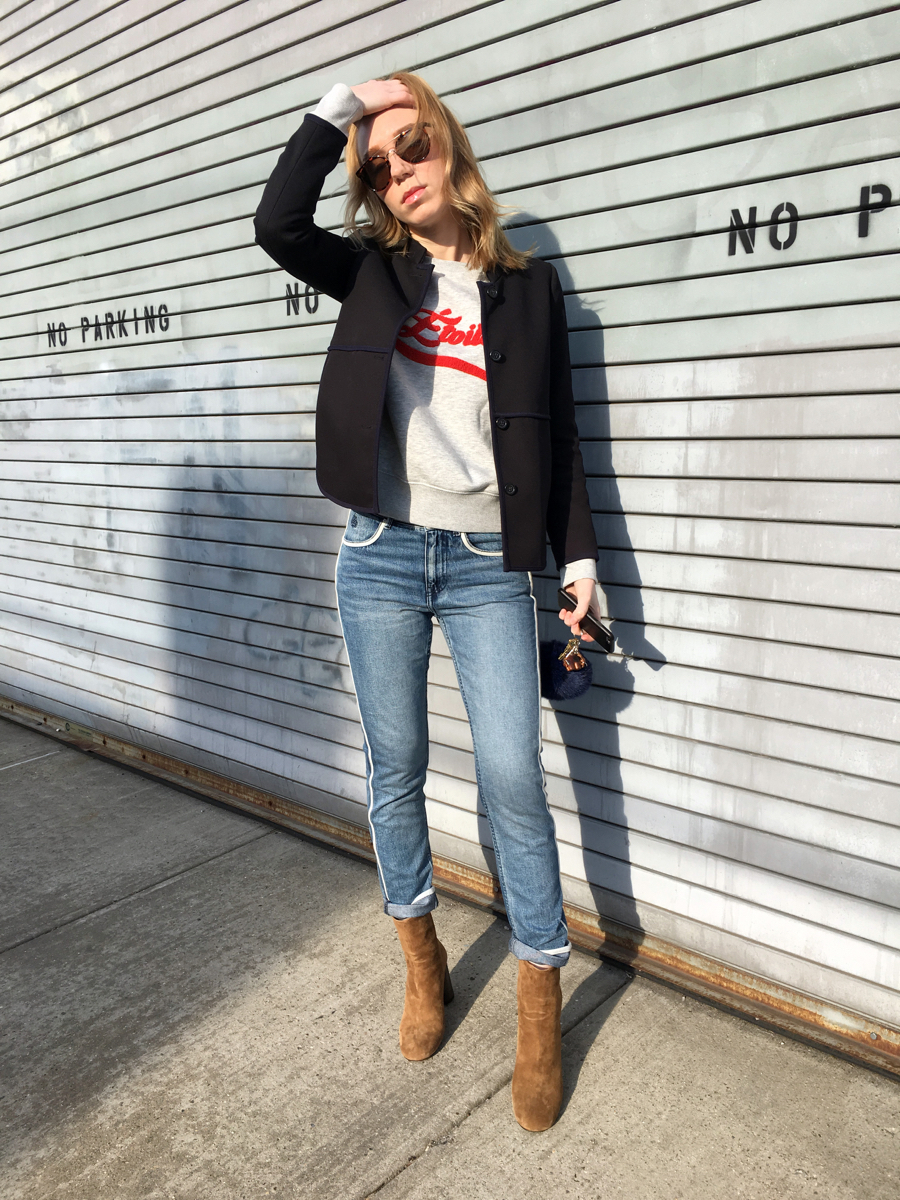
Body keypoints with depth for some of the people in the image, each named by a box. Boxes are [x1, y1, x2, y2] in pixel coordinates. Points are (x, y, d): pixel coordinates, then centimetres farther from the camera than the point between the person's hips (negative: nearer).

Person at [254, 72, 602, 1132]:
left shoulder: (525, 287, 9)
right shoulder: (375, 273, 11)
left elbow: (556, 436, 8)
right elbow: (277, 223, -7)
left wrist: (578, 556, 2)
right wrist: (338, 106, -1)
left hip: (488, 561, -1)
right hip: (382, 556, 2)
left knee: (513, 775, -5)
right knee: (396, 765, 9)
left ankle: (540, 1007, 14)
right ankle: (421, 961, 31)